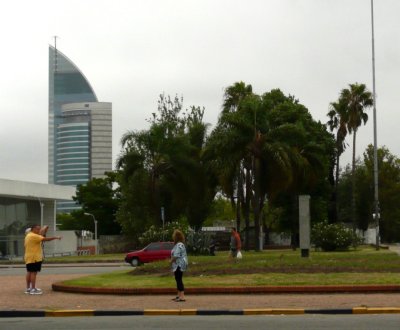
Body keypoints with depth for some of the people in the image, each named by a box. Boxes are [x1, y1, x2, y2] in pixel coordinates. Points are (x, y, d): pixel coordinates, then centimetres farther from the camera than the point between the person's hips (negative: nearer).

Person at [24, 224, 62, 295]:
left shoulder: (28, 236, 18)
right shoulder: (33, 236, -16)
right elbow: (45, 239, -21)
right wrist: (55, 237, -17)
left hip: (29, 258, 11)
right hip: (34, 258, -11)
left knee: (29, 272, 13)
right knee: (33, 272, -10)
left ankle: (28, 288, 18)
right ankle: (33, 289, -11)